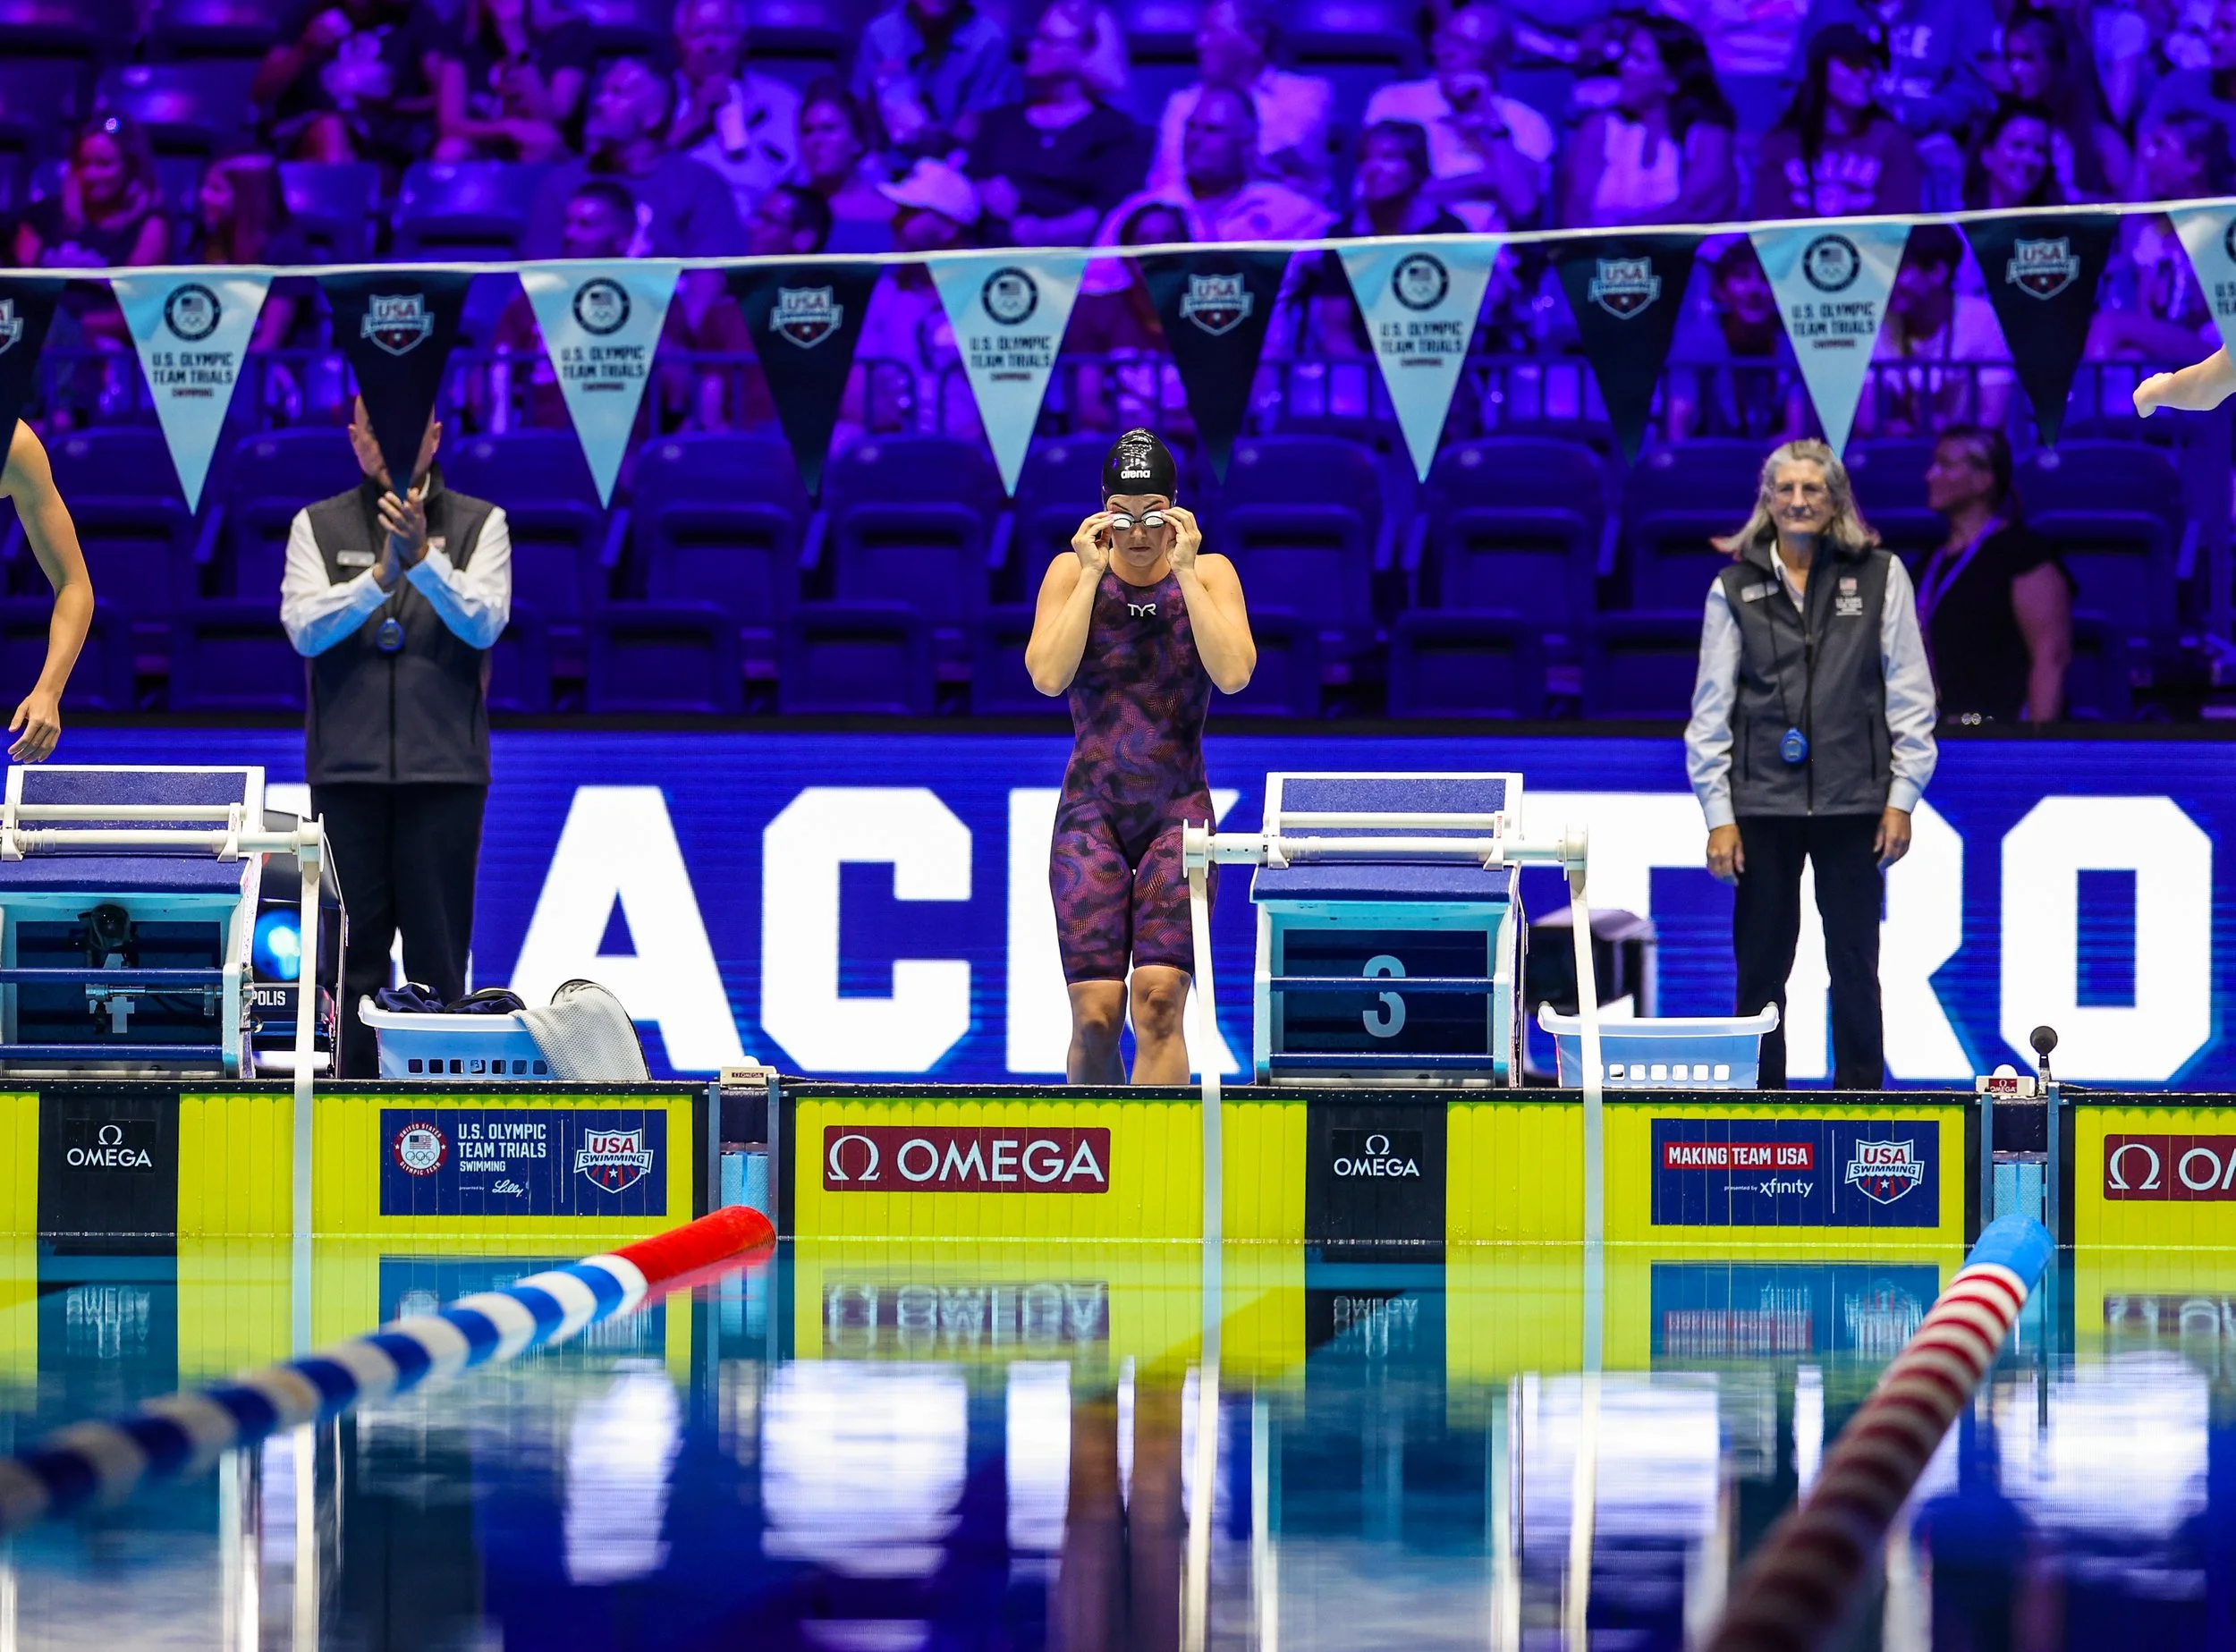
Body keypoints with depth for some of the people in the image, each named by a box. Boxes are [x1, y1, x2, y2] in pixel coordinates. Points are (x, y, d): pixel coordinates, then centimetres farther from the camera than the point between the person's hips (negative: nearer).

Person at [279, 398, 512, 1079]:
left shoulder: (479, 525, 5)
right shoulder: (317, 526, 8)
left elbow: (484, 624, -8)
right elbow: (305, 629, -5)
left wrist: (423, 558, -23)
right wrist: (379, 576, -19)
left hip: (443, 768, -1)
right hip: (347, 767, 1)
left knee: (438, 946, -1)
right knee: (351, 949, 1)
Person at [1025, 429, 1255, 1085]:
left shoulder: (1209, 574, 3)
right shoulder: (1071, 572, 4)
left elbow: (1233, 673, -13)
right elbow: (1048, 676, -11)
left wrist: (1185, 573, -12)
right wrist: (1092, 576, -10)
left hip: (1179, 810, 0)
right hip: (1092, 809, 0)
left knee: (1159, 998, -15)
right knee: (1095, 1011, -9)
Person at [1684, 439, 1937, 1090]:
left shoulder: (1880, 576, 3)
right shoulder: (1735, 587, 6)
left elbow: (1910, 694, 4)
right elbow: (1711, 709, 6)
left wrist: (1902, 798, -2)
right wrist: (1718, 816, -1)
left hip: (1852, 802, -1)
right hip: (1763, 804, 1)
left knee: (1854, 964, 3)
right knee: (1760, 968, 3)